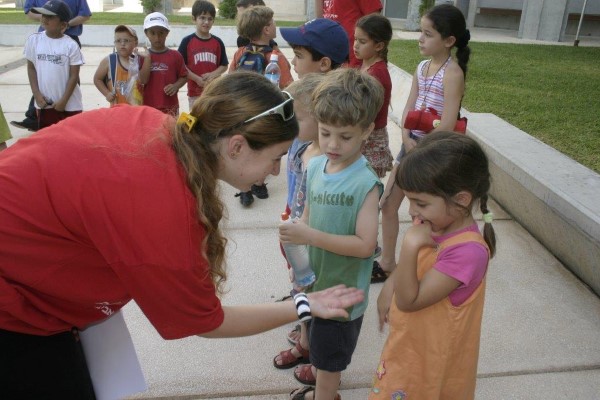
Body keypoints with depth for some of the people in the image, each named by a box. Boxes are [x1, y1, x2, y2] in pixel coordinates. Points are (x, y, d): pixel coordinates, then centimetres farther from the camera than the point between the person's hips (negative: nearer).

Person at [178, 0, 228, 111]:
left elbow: (224, 65, 7)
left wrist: (213, 74, -12)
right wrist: (197, 79, -15)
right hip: (195, 92, -2)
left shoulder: (218, 42, 3)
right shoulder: (187, 41, -4)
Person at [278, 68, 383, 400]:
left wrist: (311, 236, -32)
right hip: (315, 280, 6)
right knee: (318, 345, 31)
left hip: (343, 289, -6)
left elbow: (365, 245, -27)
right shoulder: (314, 166, -5)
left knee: (328, 362, 15)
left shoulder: (366, 183, -25)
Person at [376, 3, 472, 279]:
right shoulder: (422, 67, 6)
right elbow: (409, 107, 6)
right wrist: (406, 138, -10)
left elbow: (447, 125, -22)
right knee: (388, 204, 12)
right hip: (412, 143, 8)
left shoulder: (453, 73, -17)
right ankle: (387, 263, 28)